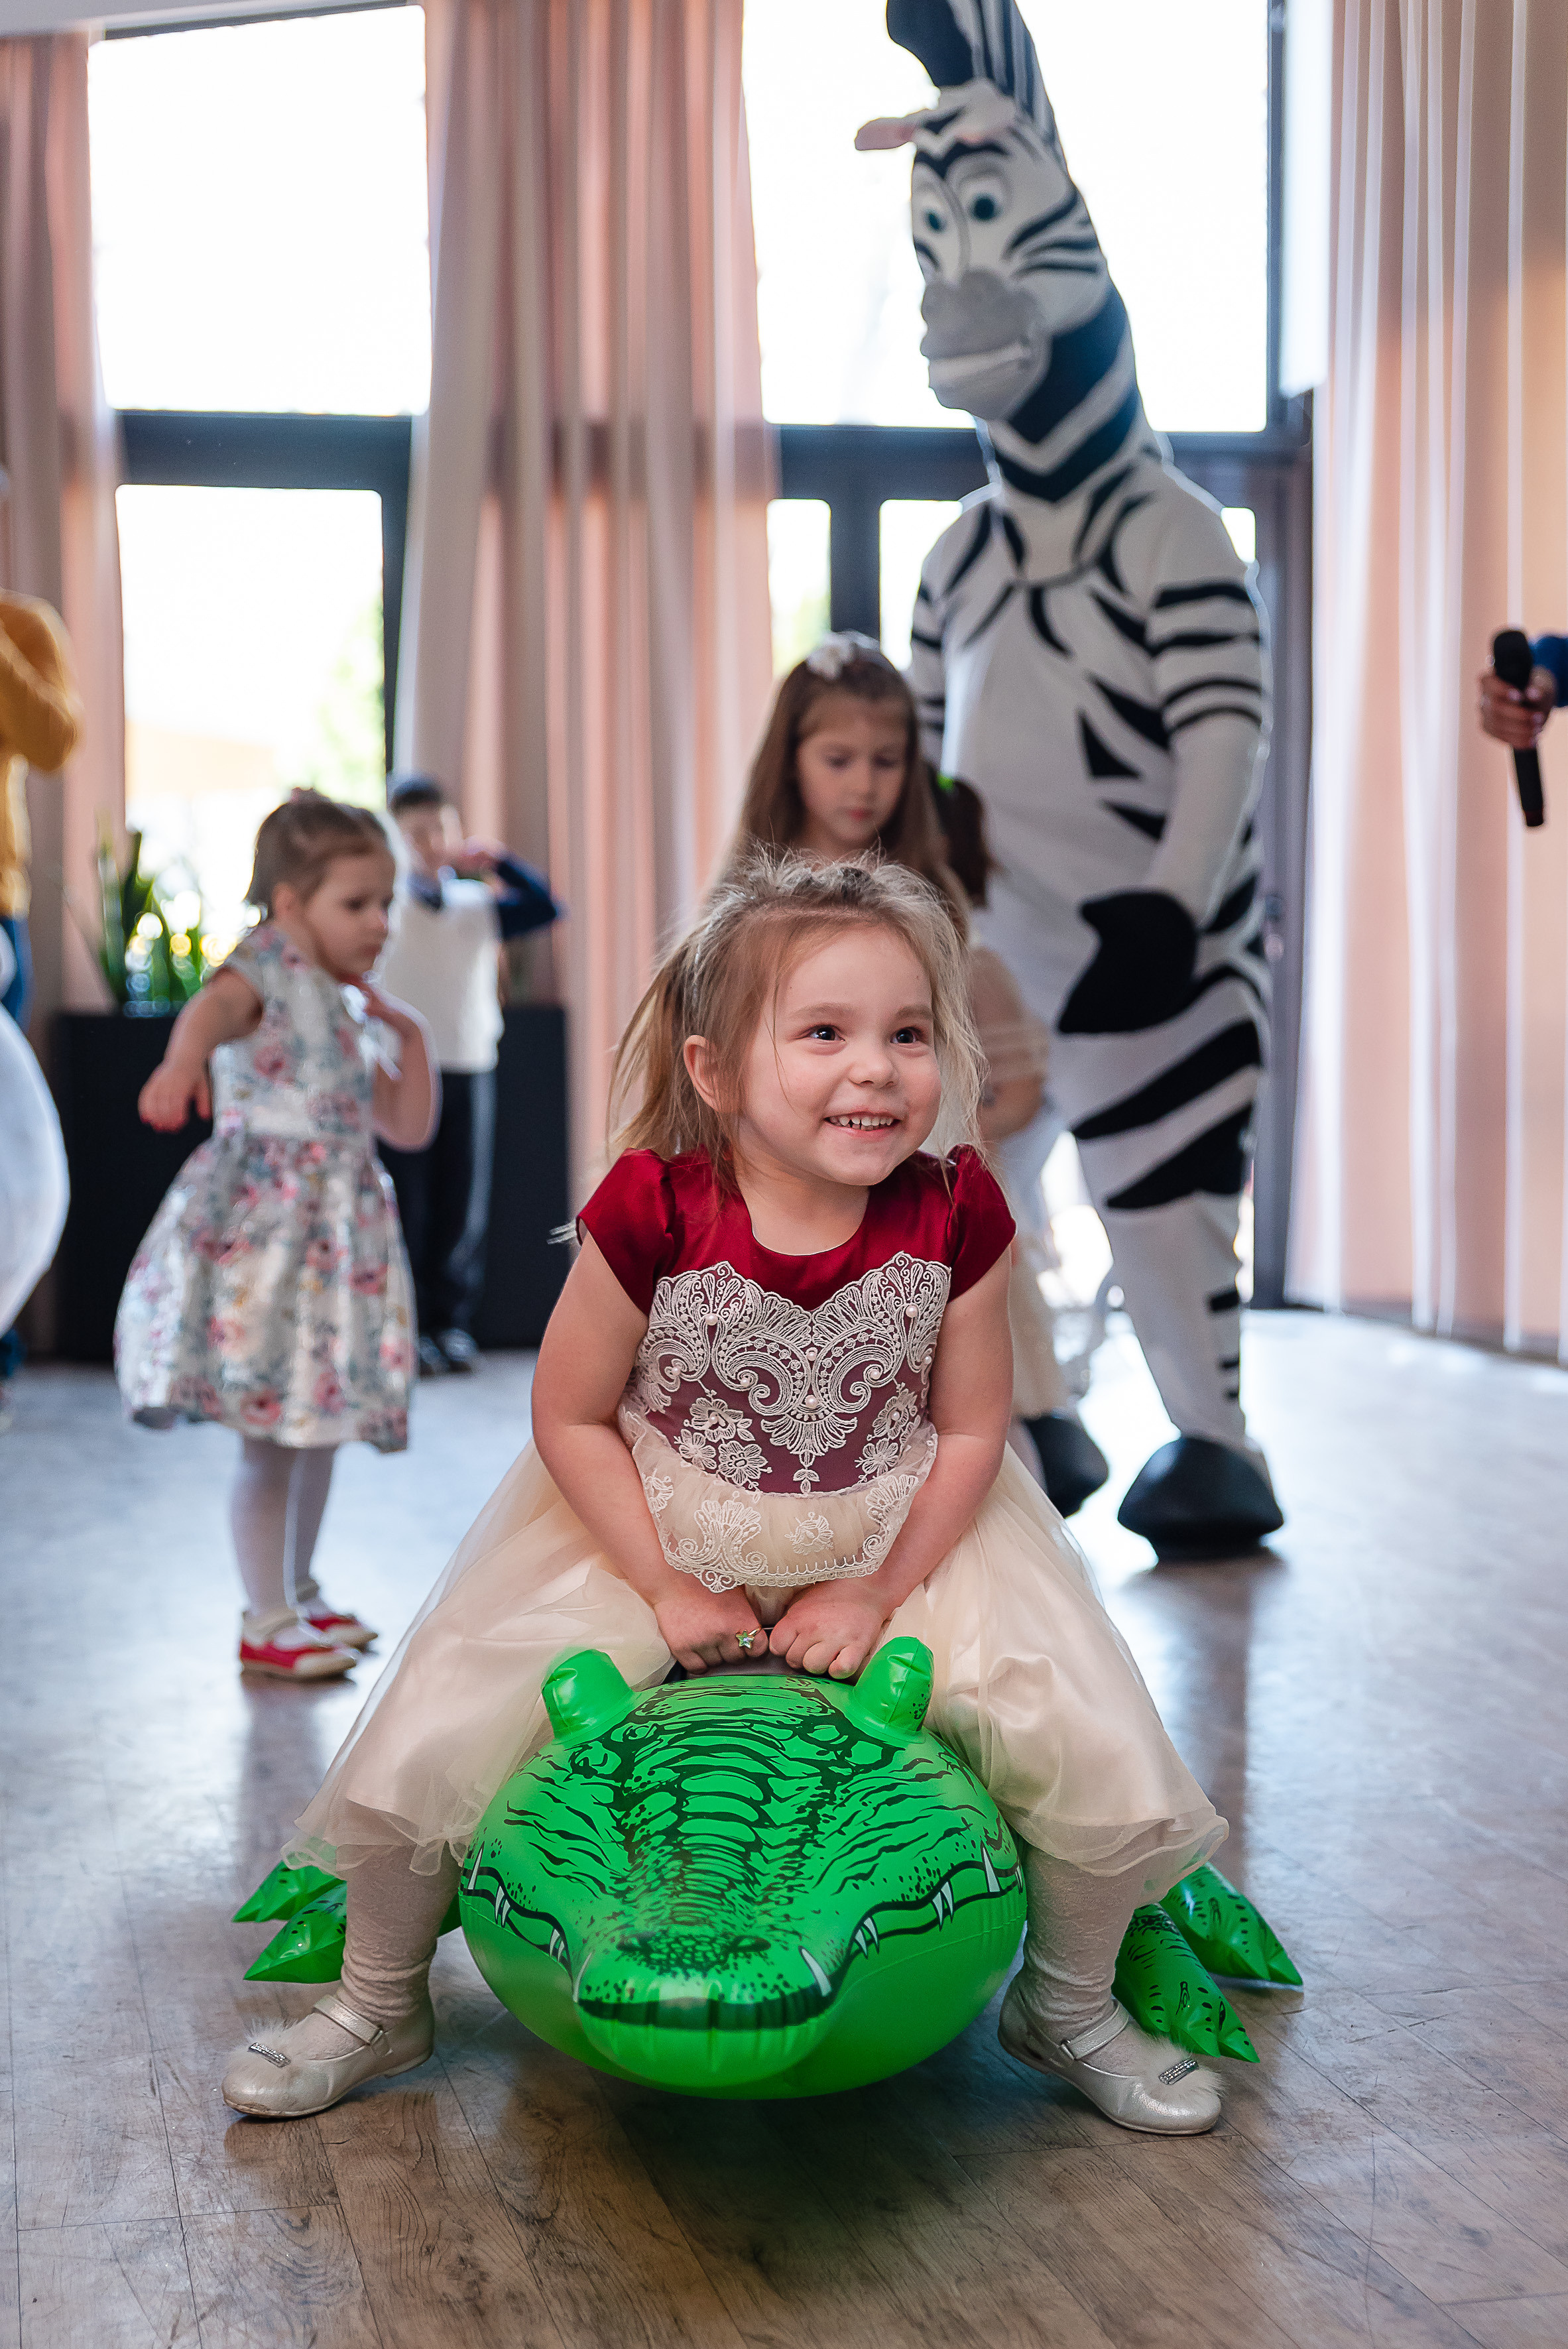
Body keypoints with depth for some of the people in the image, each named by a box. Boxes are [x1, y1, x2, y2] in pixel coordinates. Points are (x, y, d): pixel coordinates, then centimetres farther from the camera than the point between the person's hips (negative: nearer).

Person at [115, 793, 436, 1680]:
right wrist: (183, 1059, -53)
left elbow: (409, 1126, 22)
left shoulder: (346, 1013, 18)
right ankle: (269, 1624, 3)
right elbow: (213, 1007, -31)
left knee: (321, 1424, 16)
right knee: (272, 1435, -5)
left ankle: (298, 1591, 31)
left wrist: (410, 1031, 11)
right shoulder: (269, 965, -6)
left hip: (336, 1235, 9)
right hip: (260, 1230, -8)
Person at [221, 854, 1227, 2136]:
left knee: (1097, 1759, -11)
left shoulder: (955, 1216, -19)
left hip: (900, 1539, 1)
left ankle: (1073, 2005, 21)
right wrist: (666, 1589, -12)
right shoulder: (653, 1213, -24)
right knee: (437, 1732, -9)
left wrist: (878, 1591, -11)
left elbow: (970, 1430, -7)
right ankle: (378, 2002, 20)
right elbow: (571, 1415, -12)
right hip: (653, 1531, -1)